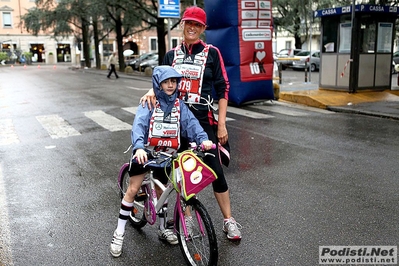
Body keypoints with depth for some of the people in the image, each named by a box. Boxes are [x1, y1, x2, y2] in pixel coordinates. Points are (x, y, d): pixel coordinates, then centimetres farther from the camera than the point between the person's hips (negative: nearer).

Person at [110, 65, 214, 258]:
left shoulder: (179, 105, -1)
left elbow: (191, 123, -15)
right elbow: (139, 125, -26)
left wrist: (203, 139, -34)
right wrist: (138, 148, -44)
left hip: (167, 154, 3)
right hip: (147, 152, -3)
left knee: (160, 191, 15)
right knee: (132, 190, -1)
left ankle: (163, 229, 35)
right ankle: (119, 233, 12)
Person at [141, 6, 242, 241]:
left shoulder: (211, 53, -1)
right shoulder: (172, 55, 9)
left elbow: (223, 88, -3)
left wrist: (221, 124, -8)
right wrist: (152, 91, -11)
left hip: (204, 121, -3)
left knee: (215, 170, -1)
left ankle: (229, 220, 15)